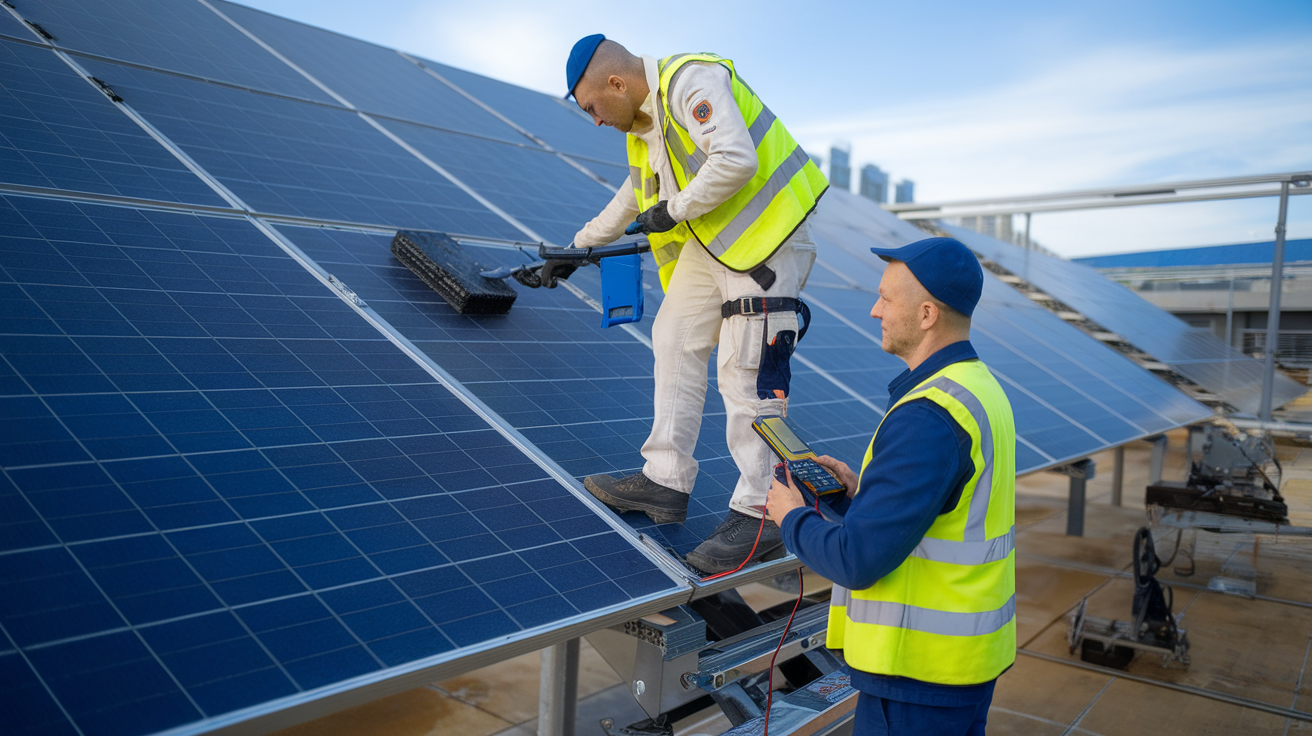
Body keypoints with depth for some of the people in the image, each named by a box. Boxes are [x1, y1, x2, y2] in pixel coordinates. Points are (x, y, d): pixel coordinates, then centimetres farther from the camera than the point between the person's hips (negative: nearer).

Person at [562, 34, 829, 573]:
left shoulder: (692, 81, -16)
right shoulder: (643, 122, 15)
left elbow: (736, 161, -29)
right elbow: (633, 198, 29)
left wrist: (676, 210, -16)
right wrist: (579, 247, 35)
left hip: (768, 239, -10)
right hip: (711, 240, 10)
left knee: (745, 372, -10)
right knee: (675, 340, 9)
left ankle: (758, 514, 1)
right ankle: (666, 482, 18)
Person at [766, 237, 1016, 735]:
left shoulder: (926, 418, -26)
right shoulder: (980, 389, 6)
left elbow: (859, 560, -26)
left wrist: (793, 518, -9)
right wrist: (858, 493, 5)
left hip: (920, 670, -9)